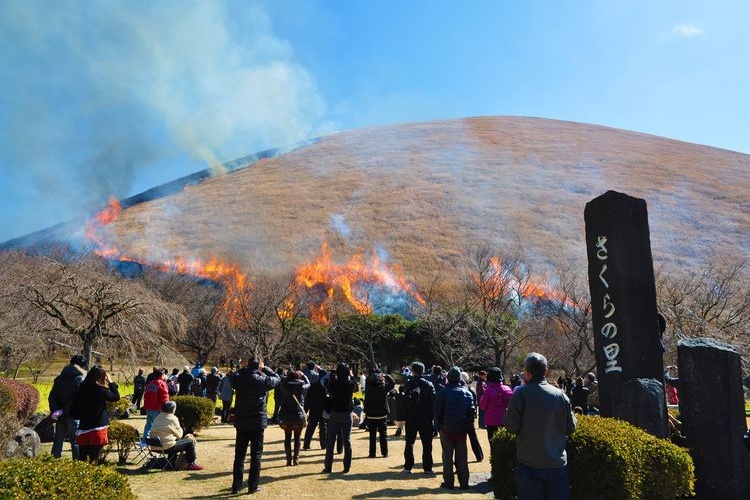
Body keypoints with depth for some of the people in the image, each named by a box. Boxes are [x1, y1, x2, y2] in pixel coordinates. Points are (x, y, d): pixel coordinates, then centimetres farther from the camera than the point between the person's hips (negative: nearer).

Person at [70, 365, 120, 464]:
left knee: (82, 459, 13)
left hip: (83, 429, 5)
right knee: (93, 459, 2)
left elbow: (74, 409, 6)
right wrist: (111, 382, 6)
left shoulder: (82, 389, 1)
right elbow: (116, 397, 0)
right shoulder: (100, 390, -14)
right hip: (97, 429, -5)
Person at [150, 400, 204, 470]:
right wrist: (180, 428, 14)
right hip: (167, 447, -9)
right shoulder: (172, 418, -12)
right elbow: (179, 435, -6)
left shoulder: (158, 417, 11)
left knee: (176, 441, 35)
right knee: (190, 442, 3)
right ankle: (191, 464, 6)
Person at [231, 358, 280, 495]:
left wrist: (246, 368, 12)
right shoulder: (262, 380, -13)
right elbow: (277, 379, 4)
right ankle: (253, 485, 11)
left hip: (241, 422, 3)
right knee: (256, 454, 7)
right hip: (258, 422, -3)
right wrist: (265, 368, 9)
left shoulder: (239, 379, -3)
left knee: (239, 454, 11)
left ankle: (236, 485, 16)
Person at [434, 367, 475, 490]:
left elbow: (437, 411, -7)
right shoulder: (467, 393, 1)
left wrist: (438, 426, 1)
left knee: (447, 456, 6)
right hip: (462, 429, 2)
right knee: (462, 456, 9)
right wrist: (468, 427, 6)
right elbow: (471, 412, 2)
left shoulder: (443, 392, -8)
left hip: (446, 429, -2)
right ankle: (464, 483, 12)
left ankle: (448, 482, 7)